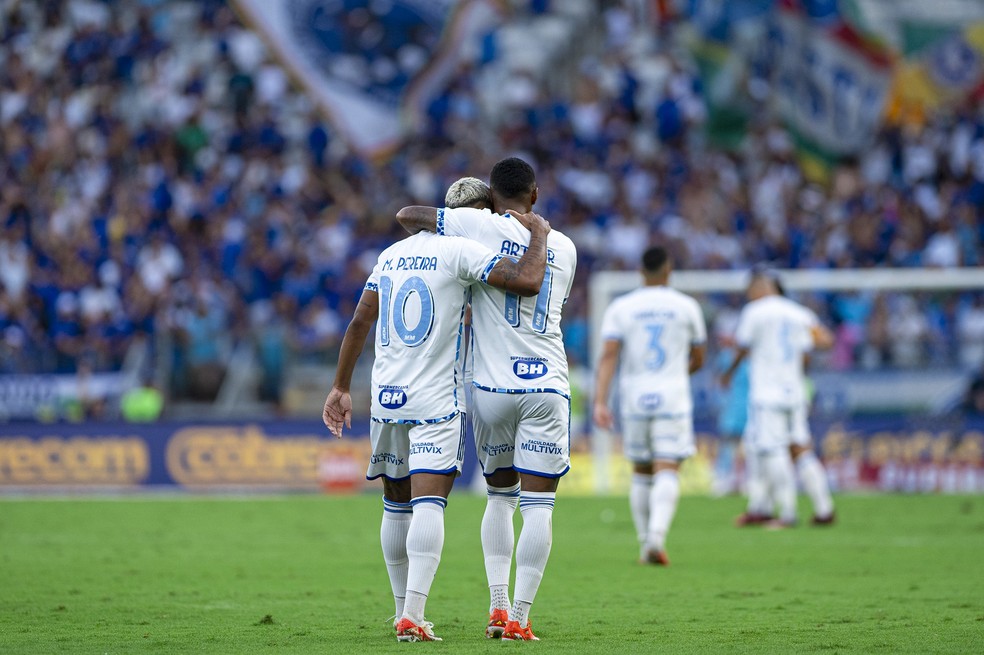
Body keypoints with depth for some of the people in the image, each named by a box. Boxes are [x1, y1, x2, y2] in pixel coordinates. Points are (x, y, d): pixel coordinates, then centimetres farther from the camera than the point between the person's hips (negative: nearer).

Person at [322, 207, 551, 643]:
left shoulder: (391, 255, 14)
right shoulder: (460, 252, -8)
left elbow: (360, 321, 16)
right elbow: (527, 282, -17)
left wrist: (341, 387, 21)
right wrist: (539, 234, 0)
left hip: (386, 396, 7)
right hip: (435, 402, -7)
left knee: (396, 505, 14)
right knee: (428, 505, -11)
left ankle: (404, 610, 21)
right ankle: (413, 616, -22)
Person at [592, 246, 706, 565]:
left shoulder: (620, 308, 2)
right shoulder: (686, 306, 3)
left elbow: (608, 356, -8)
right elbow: (698, 359, 11)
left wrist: (600, 401, -13)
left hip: (634, 397, 2)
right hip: (673, 397, -2)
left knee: (641, 472, 15)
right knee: (667, 472, -7)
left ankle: (645, 544, 17)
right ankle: (657, 537, -27)